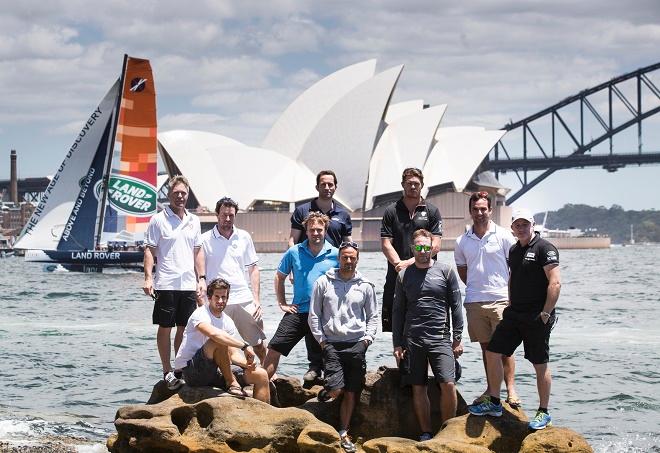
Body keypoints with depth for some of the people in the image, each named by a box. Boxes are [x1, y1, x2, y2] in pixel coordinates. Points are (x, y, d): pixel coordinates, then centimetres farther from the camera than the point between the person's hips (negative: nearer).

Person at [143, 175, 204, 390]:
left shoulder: (193, 221, 13)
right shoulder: (158, 220, -2)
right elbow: (150, 250, -4)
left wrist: (201, 278, 9)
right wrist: (148, 277, -14)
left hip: (189, 284, 5)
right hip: (166, 284, -4)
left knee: (185, 328, 8)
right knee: (165, 328, 1)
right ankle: (167, 372, 6)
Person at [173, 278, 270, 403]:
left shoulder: (228, 322, 10)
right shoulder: (200, 314, -14)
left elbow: (233, 354, 7)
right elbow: (214, 333, -36)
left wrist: (246, 363, -16)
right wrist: (244, 346, -35)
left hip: (214, 371, 7)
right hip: (192, 372, -7)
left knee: (261, 375, -5)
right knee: (219, 341, -33)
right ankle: (231, 384, -20)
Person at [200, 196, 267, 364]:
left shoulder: (244, 237, 11)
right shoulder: (205, 240, 2)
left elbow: (253, 269, 13)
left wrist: (256, 298, 4)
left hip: (245, 300, 2)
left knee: (259, 344, 5)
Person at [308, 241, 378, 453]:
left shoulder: (365, 286, 7)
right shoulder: (323, 282, 2)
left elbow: (373, 317, 13)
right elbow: (314, 315, 5)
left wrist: (367, 338, -1)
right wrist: (321, 340, -2)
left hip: (357, 345, 2)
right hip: (332, 344, -2)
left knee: (350, 393, 3)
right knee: (336, 390, -14)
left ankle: (343, 433, 13)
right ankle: (325, 392, 20)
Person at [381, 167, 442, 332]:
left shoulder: (432, 212, 7)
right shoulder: (391, 211, 10)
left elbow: (435, 246, -1)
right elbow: (386, 244, 3)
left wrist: (411, 261, -12)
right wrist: (399, 263, -14)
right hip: (396, 275, 1)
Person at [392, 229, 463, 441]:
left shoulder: (445, 272, 4)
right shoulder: (404, 276, 9)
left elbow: (456, 307, 5)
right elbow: (397, 312, 11)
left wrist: (457, 338, 0)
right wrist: (397, 344, 6)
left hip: (440, 338, -2)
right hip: (412, 340, 2)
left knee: (448, 384, -13)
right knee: (418, 388, 4)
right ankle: (425, 433, 12)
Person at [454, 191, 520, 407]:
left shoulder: (504, 236, -1)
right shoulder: (462, 241, 8)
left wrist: (511, 292, 0)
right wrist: (475, 287, 11)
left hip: (500, 300, -3)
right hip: (474, 302, 3)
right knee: (486, 347, 8)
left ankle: (511, 389, -3)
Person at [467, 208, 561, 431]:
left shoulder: (544, 248, -11)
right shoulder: (514, 250, 14)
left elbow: (555, 283, -16)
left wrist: (545, 313, -18)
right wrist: (511, 308, 16)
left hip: (536, 318, -8)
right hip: (514, 314, 8)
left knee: (540, 366, 0)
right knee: (492, 353, 5)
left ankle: (543, 413, 10)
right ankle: (494, 403, 16)